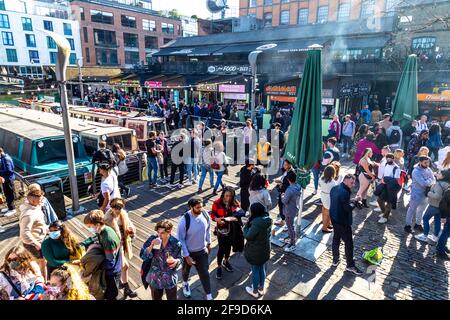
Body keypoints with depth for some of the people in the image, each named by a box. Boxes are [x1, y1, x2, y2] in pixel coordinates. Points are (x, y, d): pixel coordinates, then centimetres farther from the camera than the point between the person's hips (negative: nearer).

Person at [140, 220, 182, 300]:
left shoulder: (176, 243, -16)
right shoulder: (152, 239, -14)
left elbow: (180, 258, -2)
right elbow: (143, 256, -14)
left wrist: (177, 261, -24)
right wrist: (151, 246, -29)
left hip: (170, 279, -1)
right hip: (155, 278, 2)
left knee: (172, 298, 17)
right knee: (156, 298, 25)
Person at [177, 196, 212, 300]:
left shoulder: (205, 214, -18)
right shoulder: (184, 220, -31)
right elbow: (180, 239, -21)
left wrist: (208, 243, 10)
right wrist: (186, 256, -18)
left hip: (202, 250, 2)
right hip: (188, 252, -2)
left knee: (204, 273, 11)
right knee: (186, 270, 26)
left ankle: (209, 296, 30)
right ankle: (185, 283, 58)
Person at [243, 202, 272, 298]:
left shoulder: (257, 223, -32)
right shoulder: (267, 219, -6)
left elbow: (248, 236, -23)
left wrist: (246, 225, -9)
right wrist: (250, 223, -3)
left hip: (255, 251, -7)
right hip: (265, 249, 7)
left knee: (255, 271, 13)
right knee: (262, 269, 23)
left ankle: (255, 291, 33)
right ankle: (261, 288, 42)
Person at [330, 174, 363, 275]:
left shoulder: (334, 189, 2)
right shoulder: (344, 192, -26)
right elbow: (348, 208, -24)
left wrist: (351, 200, 1)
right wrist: (355, 201, -10)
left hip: (334, 219, 9)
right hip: (343, 222, -9)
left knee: (336, 238, 20)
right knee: (348, 243, 5)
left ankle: (335, 260, 33)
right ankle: (350, 266, 17)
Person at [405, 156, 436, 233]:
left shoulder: (428, 169, 0)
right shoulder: (416, 171, -20)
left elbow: (434, 180, -3)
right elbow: (423, 183, -27)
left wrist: (428, 182, -21)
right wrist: (430, 180, -12)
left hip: (426, 193, 7)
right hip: (417, 194, -7)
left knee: (421, 209, 18)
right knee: (412, 209, 4)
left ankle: (418, 224, 34)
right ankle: (408, 225, 16)